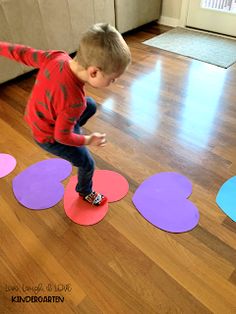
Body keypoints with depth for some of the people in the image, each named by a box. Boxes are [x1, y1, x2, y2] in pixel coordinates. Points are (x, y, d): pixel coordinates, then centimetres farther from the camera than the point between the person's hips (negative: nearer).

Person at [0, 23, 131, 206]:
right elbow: (62, 136, -28)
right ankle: (85, 193, 42)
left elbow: (24, 53, -10)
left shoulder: (56, 57, -25)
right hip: (50, 137, -6)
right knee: (87, 164, 13)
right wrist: (88, 140, -11)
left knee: (91, 106, 20)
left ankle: (73, 128, 39)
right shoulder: (74, 101, -42)